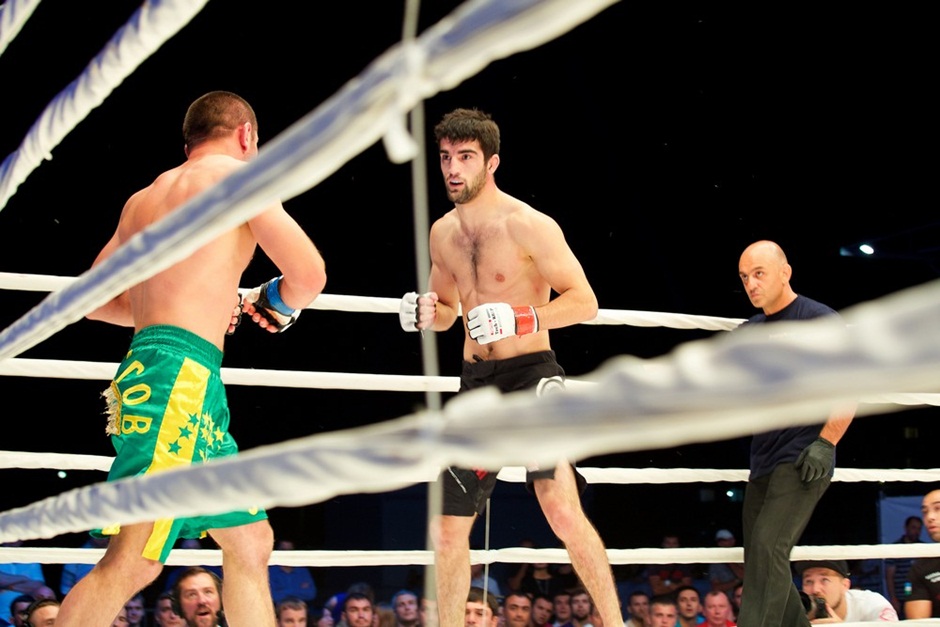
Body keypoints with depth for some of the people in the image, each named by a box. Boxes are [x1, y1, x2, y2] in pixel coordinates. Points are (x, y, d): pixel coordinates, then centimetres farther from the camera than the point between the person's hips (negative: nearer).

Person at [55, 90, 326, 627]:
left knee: (251, 540, 14)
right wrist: (274, 302, 16)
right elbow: (309, 277, -5)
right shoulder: (237, 175, 3)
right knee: (134, 561, -16)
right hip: (180, 369, -9)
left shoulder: (143, 199, 24)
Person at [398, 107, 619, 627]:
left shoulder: (528, 225, -11)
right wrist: (427, 314, 0)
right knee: (448, 530, 9)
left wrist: (519, 321, -26)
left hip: (531, 374, -6)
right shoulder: (442, 233, 9)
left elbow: (584, 301, -13)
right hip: (475, 383, 7)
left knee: (562, 512, -22)